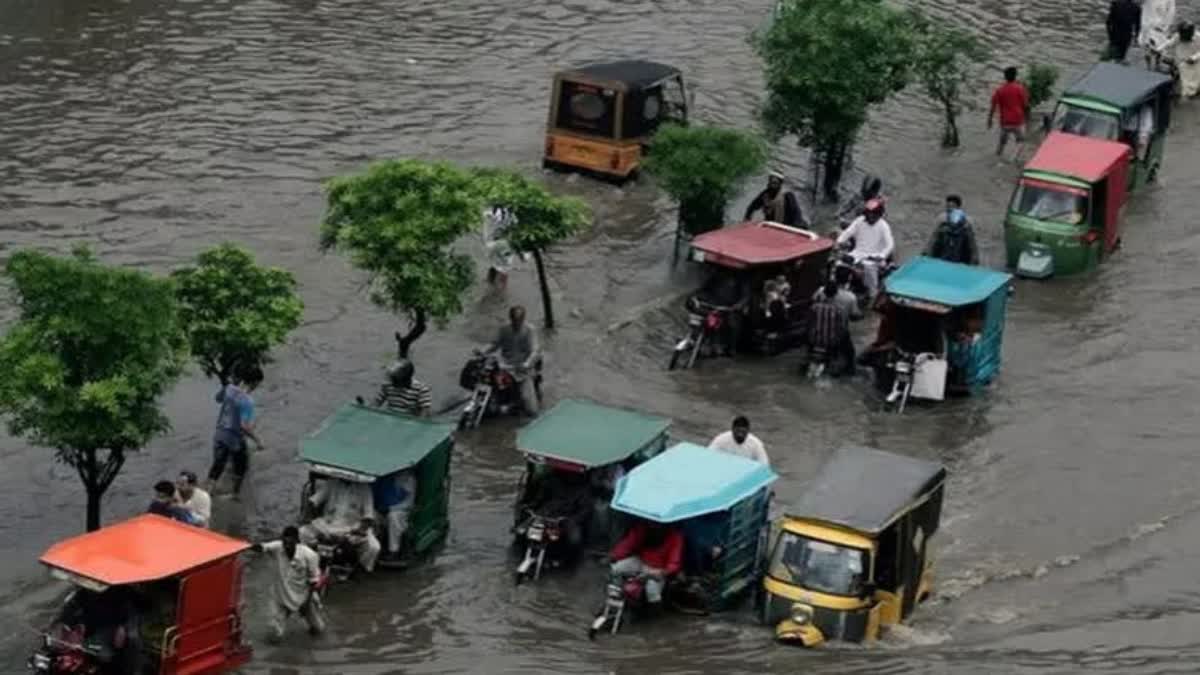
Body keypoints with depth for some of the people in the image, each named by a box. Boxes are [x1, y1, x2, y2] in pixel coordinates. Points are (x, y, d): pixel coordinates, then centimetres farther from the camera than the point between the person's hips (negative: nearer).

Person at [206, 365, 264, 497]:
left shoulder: (229, 388, -7)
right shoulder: (247, 401, -28)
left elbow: (217, 398, 15)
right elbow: (245, 426, -31)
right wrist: (258, 440, -20)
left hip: (220, 435, 5)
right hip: (235, 439, -5)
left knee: (218, 464, 18)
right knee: (241, 466, 21)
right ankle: (236, 493, 36)